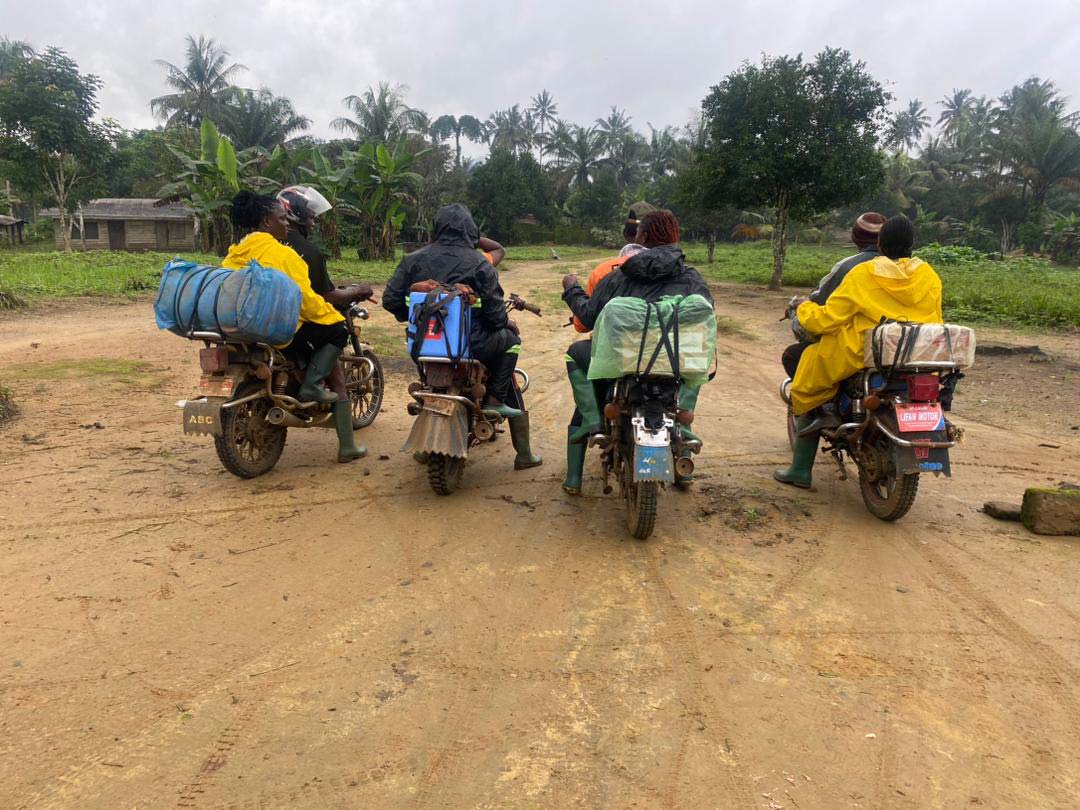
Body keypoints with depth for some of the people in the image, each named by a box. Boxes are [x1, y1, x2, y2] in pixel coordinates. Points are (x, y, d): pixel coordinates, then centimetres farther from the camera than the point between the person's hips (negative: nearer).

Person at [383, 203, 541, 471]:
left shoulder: (414, 259, 2)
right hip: (469, 344, -4)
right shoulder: (479, 264, -7)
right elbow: (494, 311, -6)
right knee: (511, 339, 21)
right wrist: (507, 323, 17)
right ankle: (495, 398, 8)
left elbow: (390, 300, 2)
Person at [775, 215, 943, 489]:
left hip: (862, 355, -4)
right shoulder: (929, 277, 3)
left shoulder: (862, 274, -9)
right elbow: (935, 324, 11)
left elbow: (826, 319, -9)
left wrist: (804, 309, 11)